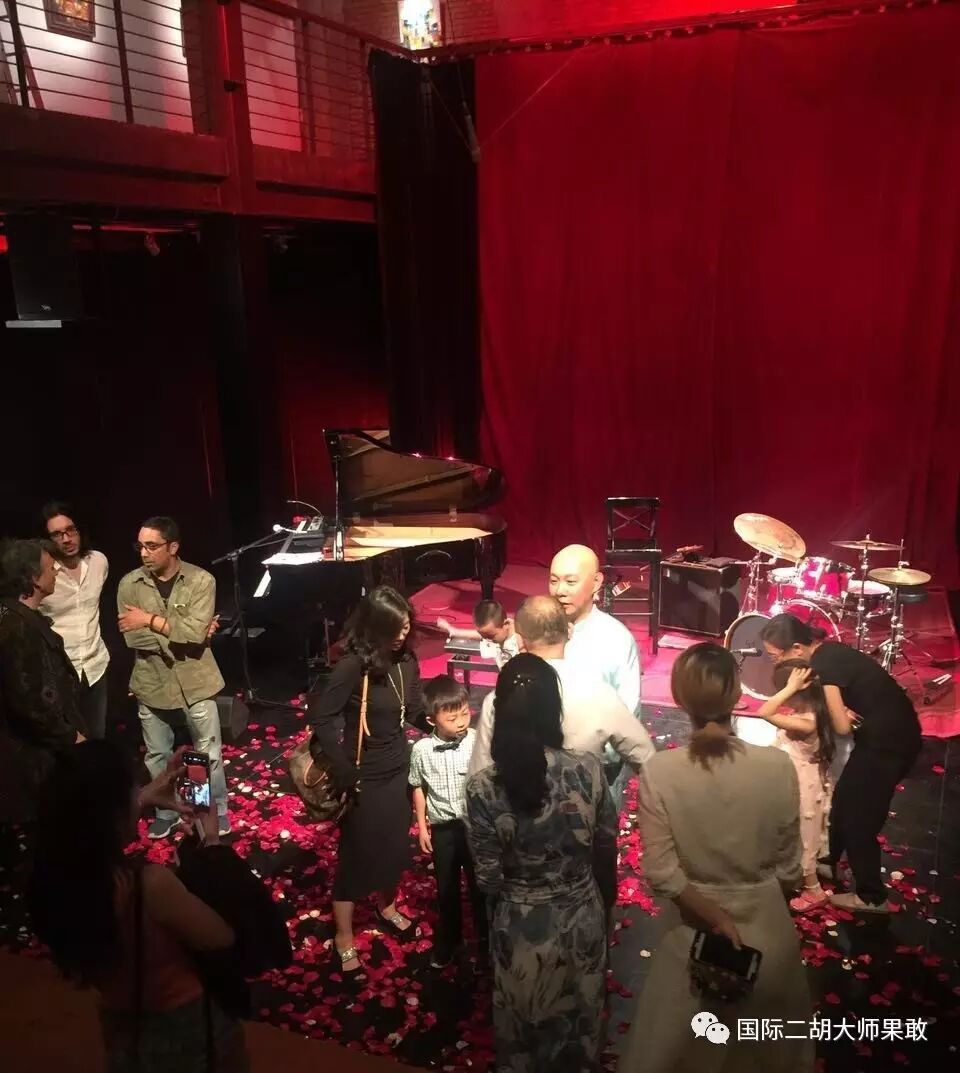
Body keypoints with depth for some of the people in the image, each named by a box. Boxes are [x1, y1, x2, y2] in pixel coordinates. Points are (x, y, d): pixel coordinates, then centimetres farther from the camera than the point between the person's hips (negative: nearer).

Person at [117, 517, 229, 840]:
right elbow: (132, 637, -14)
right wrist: (180, 634, -18)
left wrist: (151, 620, -21)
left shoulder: (201, 580, -13)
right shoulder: (129, 584, -6)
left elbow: (196, 631, -23)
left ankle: (217, 810, 32)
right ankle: (166, 812, 39)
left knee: (208, 753, 11)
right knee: (157, 755, 18)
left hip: (196, 683, -2)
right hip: (152, 685, 3)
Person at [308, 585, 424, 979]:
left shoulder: (406, 660, -7)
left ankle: (387, 908, 49)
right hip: (365, 776, -5)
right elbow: (321, 715, -21)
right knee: (357, 854, 9)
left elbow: (413, 711, 0)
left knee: (395, 846, 21)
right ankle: (344, 939, 28)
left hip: (397, 769, 5)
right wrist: (343, 771, -21)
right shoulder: (354, 665, -24)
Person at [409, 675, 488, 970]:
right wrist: (422, 826, 7)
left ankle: (484, 942, 37)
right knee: (446, 889, 21)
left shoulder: (478, 742, -18)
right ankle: (448, 940, 45)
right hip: (442, 828, 2)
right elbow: (418, 788, 3)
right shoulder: (422, 750, -13)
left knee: (479, 886, 15)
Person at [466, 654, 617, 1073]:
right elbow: (607, 845, -5)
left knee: (525, 1031, 27)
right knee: (580, 1022, 29)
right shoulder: (588, 770, -20)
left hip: (521, 927, -1)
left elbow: (489, 879, -15)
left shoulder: (483, 787, -24)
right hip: (582, 919, 1)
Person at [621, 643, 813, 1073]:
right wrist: (770, 903, 10)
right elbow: (787, 867, -7)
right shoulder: (777, 766, -19)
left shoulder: (658, 772, -21)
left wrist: (716, 919, -10)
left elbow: (662, 874, -19)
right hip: (766, 925, 1)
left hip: (691, 928, -1)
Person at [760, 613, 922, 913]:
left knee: (858, 816, 4)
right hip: (887, 734, 9)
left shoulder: (823, 665, -25)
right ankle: (827, 861, 42)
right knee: (843, 800, 22)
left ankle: (871, 897, 19)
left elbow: (842, 726, -24)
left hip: (888, 742, -9)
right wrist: (842, 709, -15)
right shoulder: (827, 652, 2)